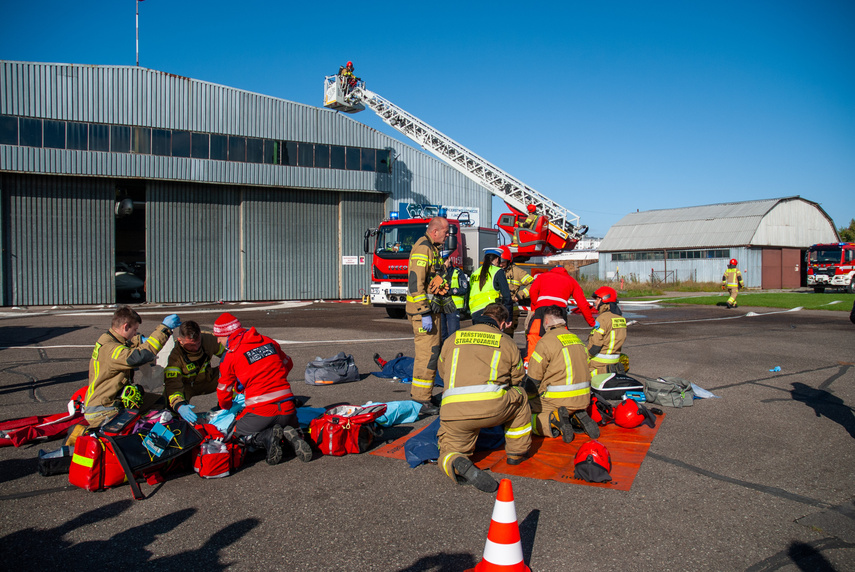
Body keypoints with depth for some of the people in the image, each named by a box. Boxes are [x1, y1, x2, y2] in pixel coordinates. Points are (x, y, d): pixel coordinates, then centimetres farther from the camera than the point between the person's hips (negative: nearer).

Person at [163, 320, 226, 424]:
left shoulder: (209, 339, -22)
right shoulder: (175, 356, -31)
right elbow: (172, 384, -38)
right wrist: (179, 405, -56)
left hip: (207, 379, 3)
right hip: (185, 384, -3)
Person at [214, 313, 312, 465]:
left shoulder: (229, 357, 0)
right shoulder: (268, 342, 12)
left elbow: (224, 392, 13)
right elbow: (287, 364, 28)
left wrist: (226, 408, 36)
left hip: (260, 413, -4)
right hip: (287, 409, 4)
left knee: (238, 432, 22)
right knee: (290, 426, 33)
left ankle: (267, 437, -10)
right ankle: (292, 436, -6)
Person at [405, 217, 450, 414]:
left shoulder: (433, 248, 17)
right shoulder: (422, 248, -15)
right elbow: (416, 283, -23)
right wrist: (425, 314, -25)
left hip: (431, 309, 10)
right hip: (423, 309, -10)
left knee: (430, 352, 15)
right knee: (428, 353, -10)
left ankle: (421, 394, 24)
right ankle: (420, 400, -5)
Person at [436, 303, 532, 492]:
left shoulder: (452, 339, 22)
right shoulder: (507, 343, 17)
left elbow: (442, 372, 33)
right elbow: (518, 379, 26)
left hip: (453, 411, 1)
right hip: (492, 407, -1)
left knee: (448, 452, 18)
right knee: (520, 397, 28)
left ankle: (458, 464, -19)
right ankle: (517, 452, 31)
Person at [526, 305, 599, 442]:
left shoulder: (546, 341, -11)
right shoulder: (576, 339, 13)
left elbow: (534, 378, -8)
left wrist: (528, 401, 9)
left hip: (559, 400, -7)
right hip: (583, 399, 7)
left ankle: (553, 420, -20)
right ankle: (578, 417, 2)